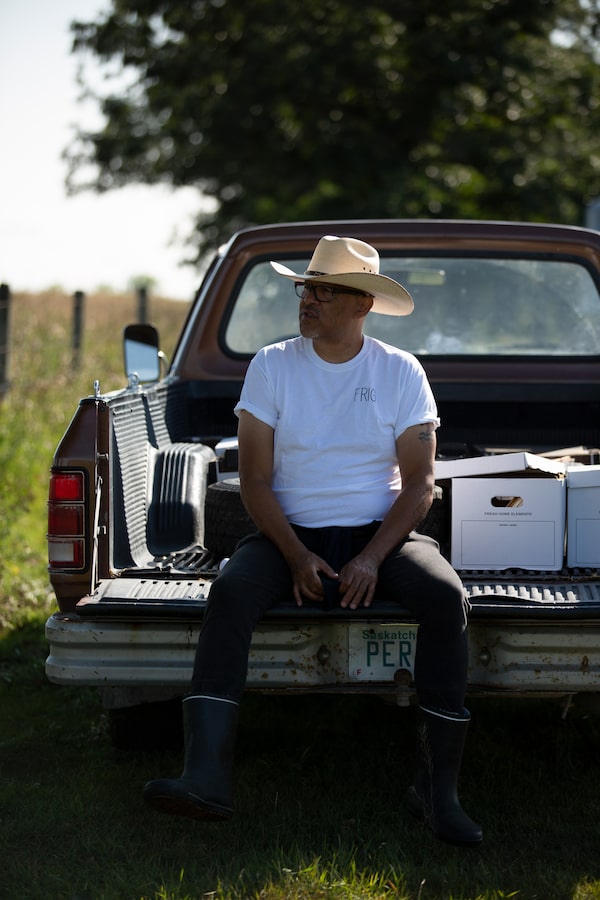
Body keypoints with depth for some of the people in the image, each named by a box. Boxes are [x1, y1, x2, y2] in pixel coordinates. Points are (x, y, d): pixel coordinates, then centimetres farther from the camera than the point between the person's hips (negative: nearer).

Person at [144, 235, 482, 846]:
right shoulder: (271, 367, 2)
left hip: (379, 534, 0)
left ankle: (437, 790, -24)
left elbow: (418, 483, -1)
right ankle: (206, 778, -42)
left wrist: (372, 558, -17)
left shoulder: (401, 373, 2)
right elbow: (254, 479, -1)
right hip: (290, 533, 0)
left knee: (447, 596, -29)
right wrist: (297, 557, -16)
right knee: (230, 593, -31)